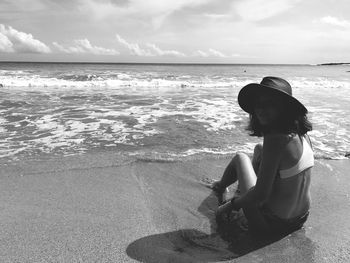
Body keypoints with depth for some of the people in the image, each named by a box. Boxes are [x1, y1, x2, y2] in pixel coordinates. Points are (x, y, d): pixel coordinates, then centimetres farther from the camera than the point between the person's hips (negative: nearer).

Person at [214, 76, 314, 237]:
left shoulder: (275, 139, -29)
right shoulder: (301, 133, -4)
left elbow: (260, 195, -28)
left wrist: (231, 205, -10)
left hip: (271, 222, -7)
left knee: (240, 158, 10)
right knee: (259, 150, 19)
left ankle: (221, 187, 41)